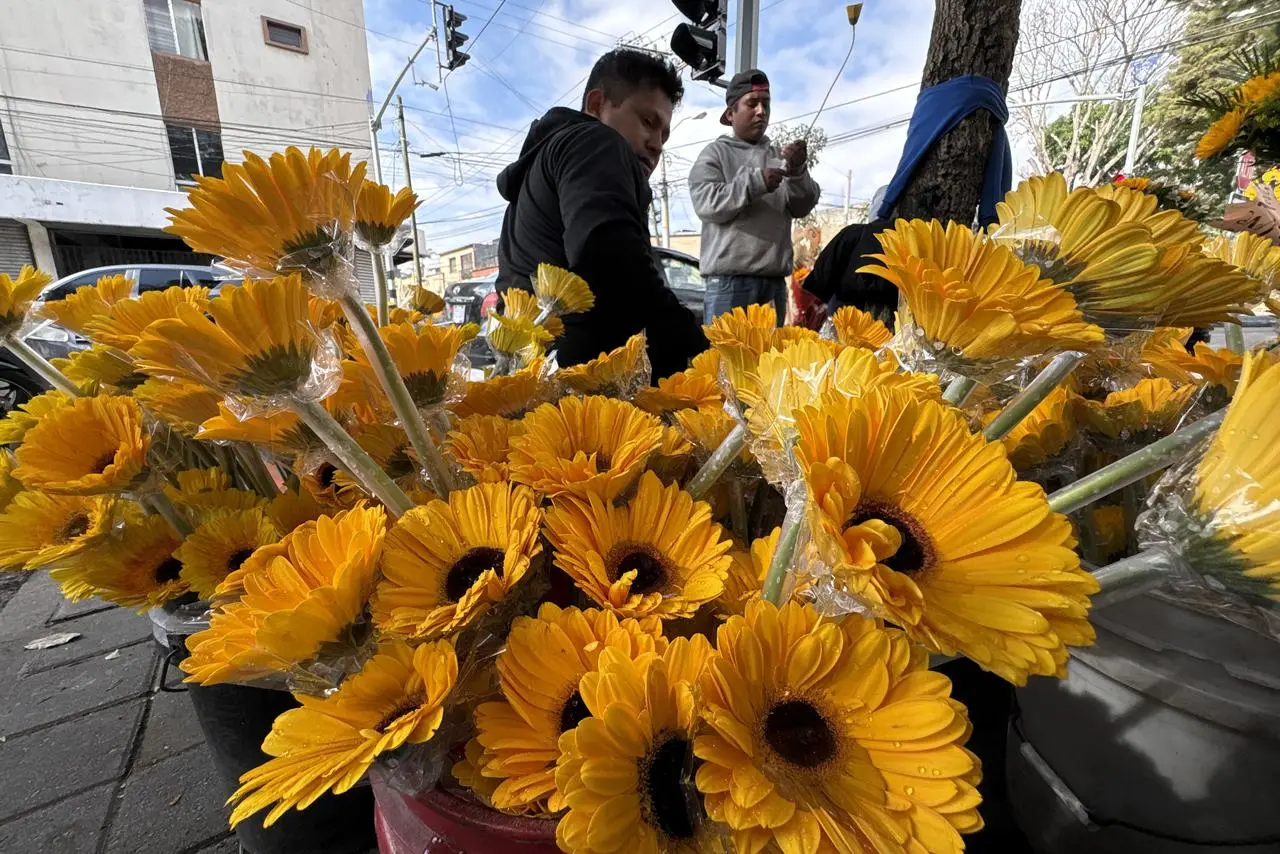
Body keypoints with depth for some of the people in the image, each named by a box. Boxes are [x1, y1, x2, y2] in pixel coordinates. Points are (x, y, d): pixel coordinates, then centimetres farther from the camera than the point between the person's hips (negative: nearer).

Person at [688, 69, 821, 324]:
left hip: (774, 278, 5)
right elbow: (706, 203, -7)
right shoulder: (716, 153, 8)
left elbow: (802, 207, 11)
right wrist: (755, 182, -17)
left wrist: (798, 171, -8)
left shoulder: (779, 157, 18)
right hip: (729, 277, -4)